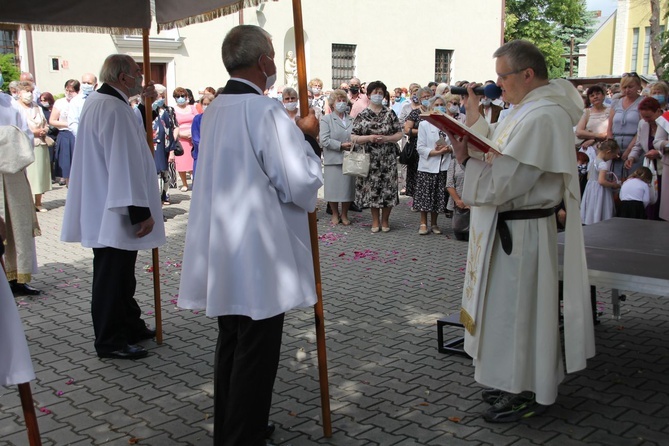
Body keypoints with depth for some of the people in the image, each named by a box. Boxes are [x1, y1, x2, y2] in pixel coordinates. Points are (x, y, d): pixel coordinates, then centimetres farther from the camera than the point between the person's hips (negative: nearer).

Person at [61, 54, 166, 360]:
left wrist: (142, 98, 38)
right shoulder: (115, 109, -20)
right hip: (116, 211, -11)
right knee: (113, 276, 0)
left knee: (120, 273, 19)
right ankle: (110, 341, 10)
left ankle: (130, 326, 32)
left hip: (103, 207, 11)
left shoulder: (97, 101, 12)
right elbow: (126, 164, -25)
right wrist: (142, 211, -24)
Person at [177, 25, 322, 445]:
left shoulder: (215, 110, 8)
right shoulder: (267, 112, -18)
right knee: (257, 355, 4)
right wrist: (307, 137, -4)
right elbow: (301, 184, -19)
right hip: (260, 258, -9)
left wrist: (295, 135, 13)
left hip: (223, 255, 9)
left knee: (231, 345, 20)